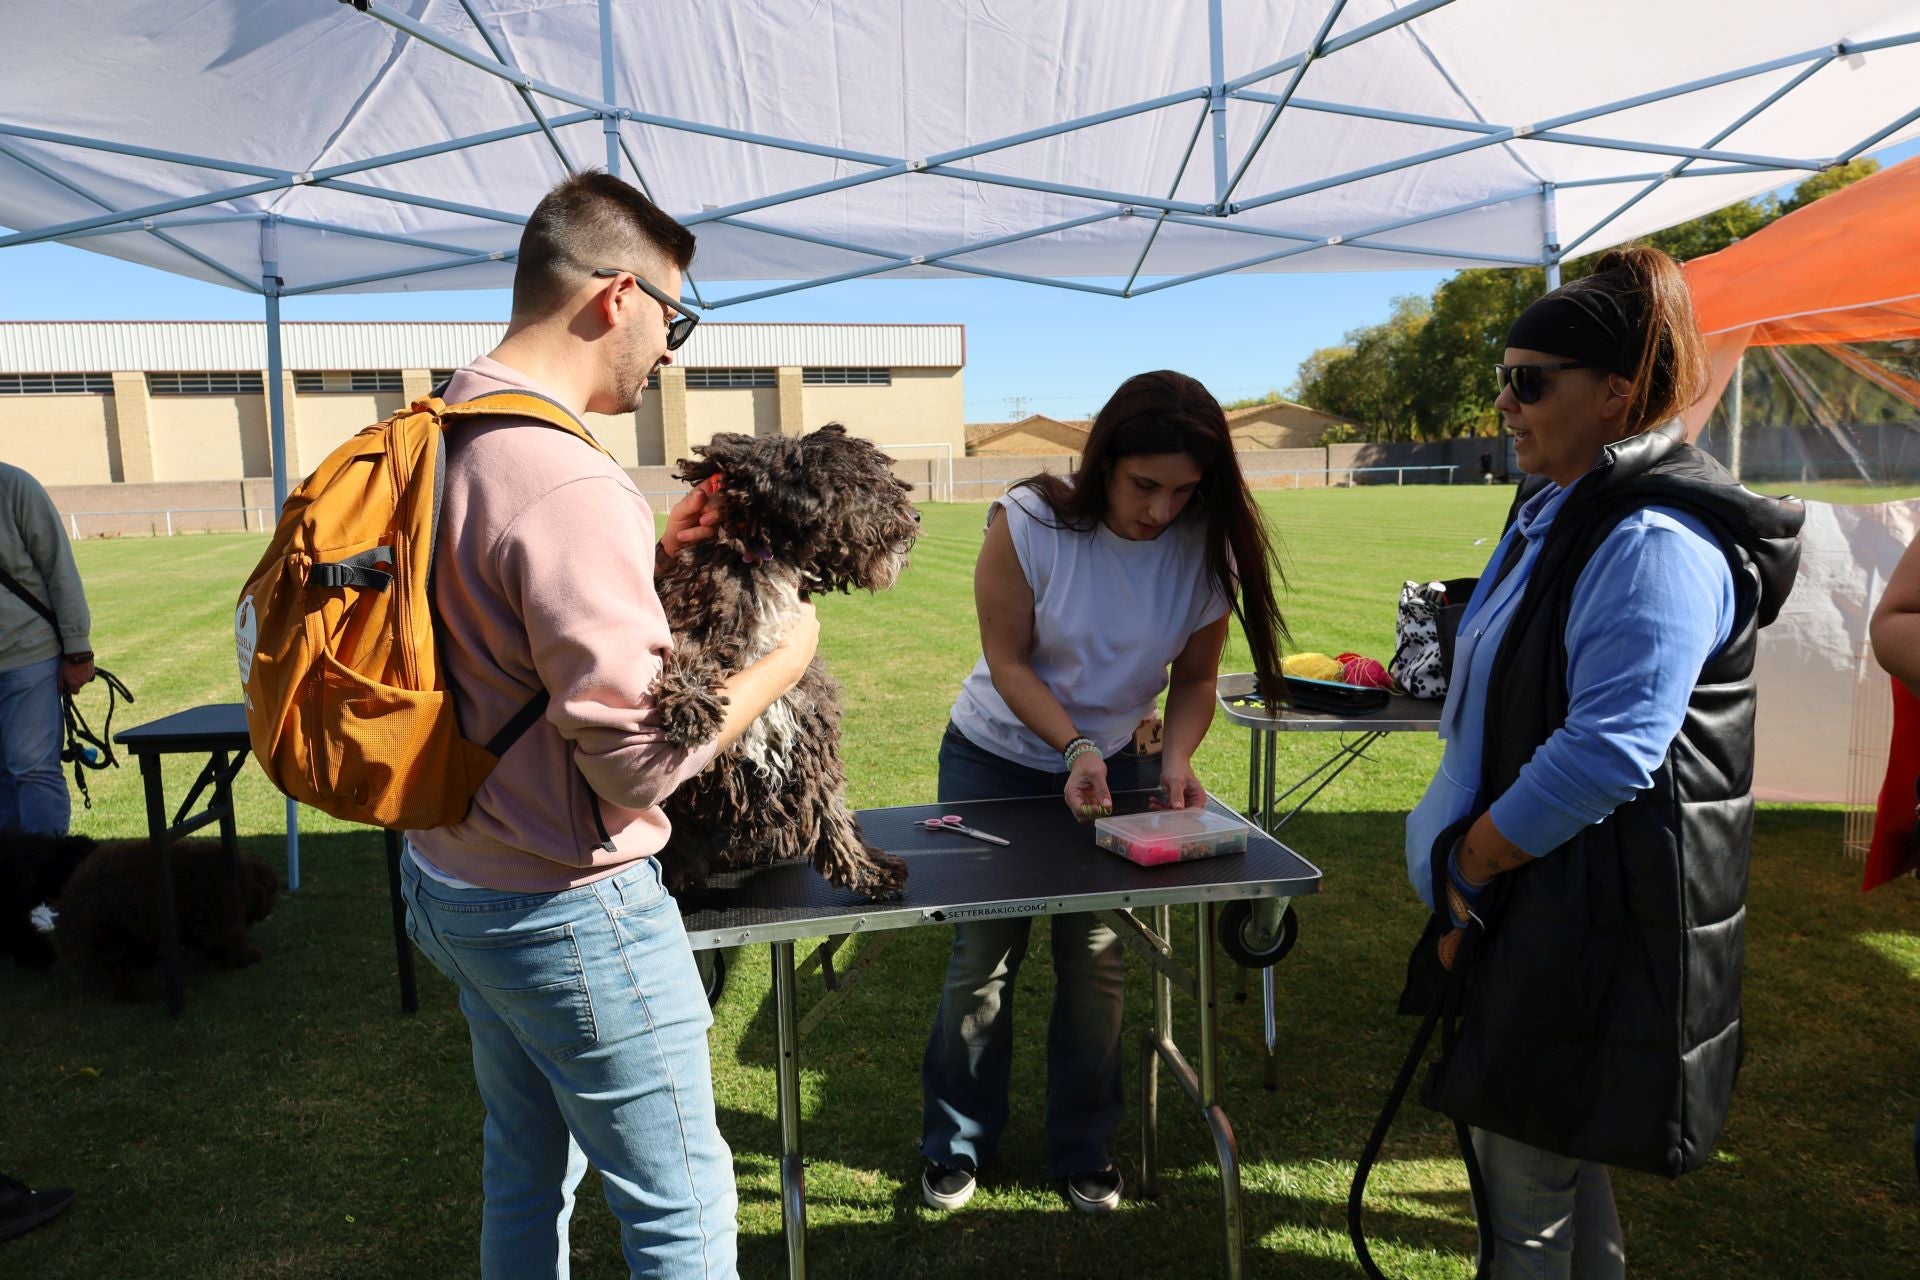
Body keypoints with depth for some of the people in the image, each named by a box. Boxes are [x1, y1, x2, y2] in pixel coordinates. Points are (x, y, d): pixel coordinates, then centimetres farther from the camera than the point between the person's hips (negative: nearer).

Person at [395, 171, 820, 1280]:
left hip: (450, 883, 9)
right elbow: (638, 760, -25)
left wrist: (647, 555, 9)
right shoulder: (572, 485, -26)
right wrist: (780, 664, -11)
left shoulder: (441, 439, 3)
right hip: (564, 911, -9)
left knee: (527, 1166, 26)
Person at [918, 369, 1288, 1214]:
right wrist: (1076, 748, -30)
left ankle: (1082, 1150, 28)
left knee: (1096, 964, 7)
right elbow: (1008, 661, -18)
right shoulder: (1029, 524, -23)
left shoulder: (1205, 550, -15)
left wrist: (1177, 758, -26)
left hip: (1116, 765, 2)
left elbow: (1194, 679, -7)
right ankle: (956, 1144, 27)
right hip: (997, 761, -2)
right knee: (982, 958, 6)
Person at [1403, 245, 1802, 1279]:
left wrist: (1470, 861, -14)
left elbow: (1606, 755, -27)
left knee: (1527, 1172, 4)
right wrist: (1466, 866, 13)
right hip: (1538, 894, 10)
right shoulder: (1560, 508, 11)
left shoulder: (1655, 543, -21)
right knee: (1559, 1155, 23)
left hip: (1600, 914, -10)